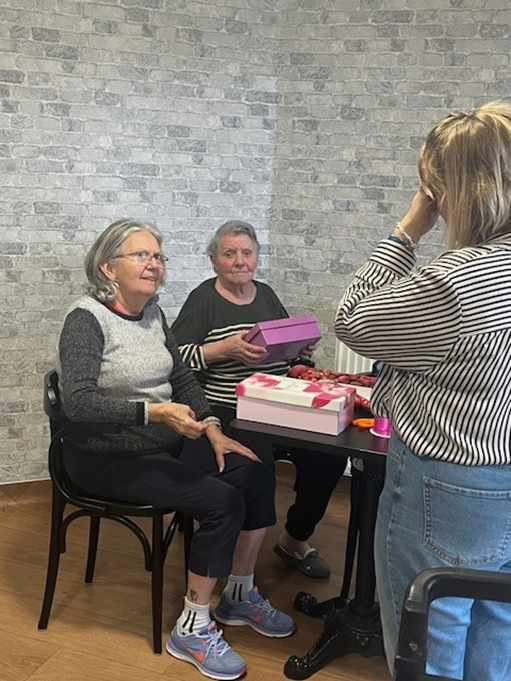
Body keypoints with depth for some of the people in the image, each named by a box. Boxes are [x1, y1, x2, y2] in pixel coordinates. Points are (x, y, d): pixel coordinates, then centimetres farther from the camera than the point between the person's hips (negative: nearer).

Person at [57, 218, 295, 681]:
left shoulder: (153, 313, 8)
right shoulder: (87, 318, -15)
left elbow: (183, 378, 14)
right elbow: (78, 402, -26)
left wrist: (211, 429, 1)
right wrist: (153, 411, -34)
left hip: (165, 443, 8)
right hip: (109, 456, -7)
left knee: (257, 476, -7)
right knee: (222, 502, -21)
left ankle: (240, 596, 13)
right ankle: (192, 629, -2)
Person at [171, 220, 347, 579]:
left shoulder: (267, 295, 17)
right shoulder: (204, 299, -1)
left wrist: (302, 346, 5)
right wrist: (224, 349, -20)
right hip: (227, 412, -5)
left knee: (330, 454, -14)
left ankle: (295, 540, 10)